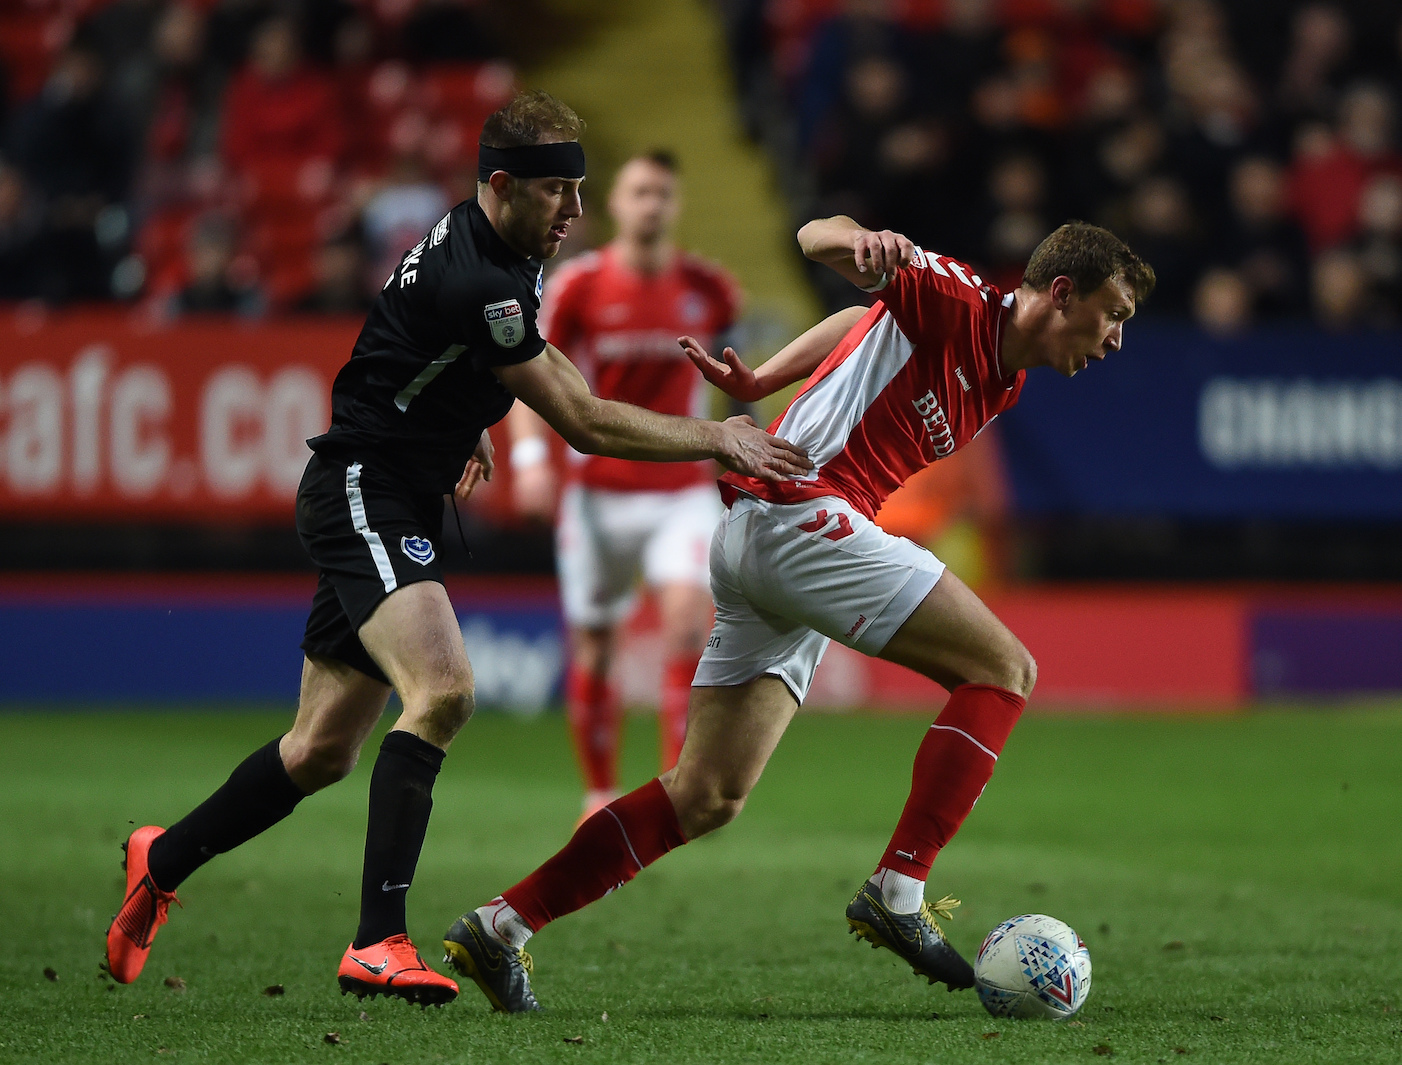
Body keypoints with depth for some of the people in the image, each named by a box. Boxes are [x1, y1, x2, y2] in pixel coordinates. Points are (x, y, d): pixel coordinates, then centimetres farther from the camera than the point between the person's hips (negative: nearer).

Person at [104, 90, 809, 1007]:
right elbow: (583, 423, -22)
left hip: (400, 509, 10)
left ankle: (162, 861, 34)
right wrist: (715, 440, -18)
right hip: (360, 494, -10)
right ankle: (379, 944, -34)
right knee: (443, 691, -30)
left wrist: (470, 425, 17)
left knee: (324, 752, 14)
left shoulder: (495, 252, 7)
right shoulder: (472, 280, -24)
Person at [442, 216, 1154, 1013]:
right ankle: (898, 890, -14)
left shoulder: (1002, 386, 19)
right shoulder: (962, 302, -6)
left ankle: (501, 925, 5)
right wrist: (859, 242, -37)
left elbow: (858, 325, 32)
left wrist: (760, 383, 28)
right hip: (801, 515, -10)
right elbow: (818, 236, -15)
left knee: (708, 798, 7)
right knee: (1003, 670, -11)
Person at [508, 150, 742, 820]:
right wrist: (530, 456, -14)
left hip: (683, 492, 0)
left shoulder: (709, 288, 1)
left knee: (687, 614, -22)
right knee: (592, 650, 4)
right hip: (598, 492, 0)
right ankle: (601, 795, 20)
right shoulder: (576, 286, -4)